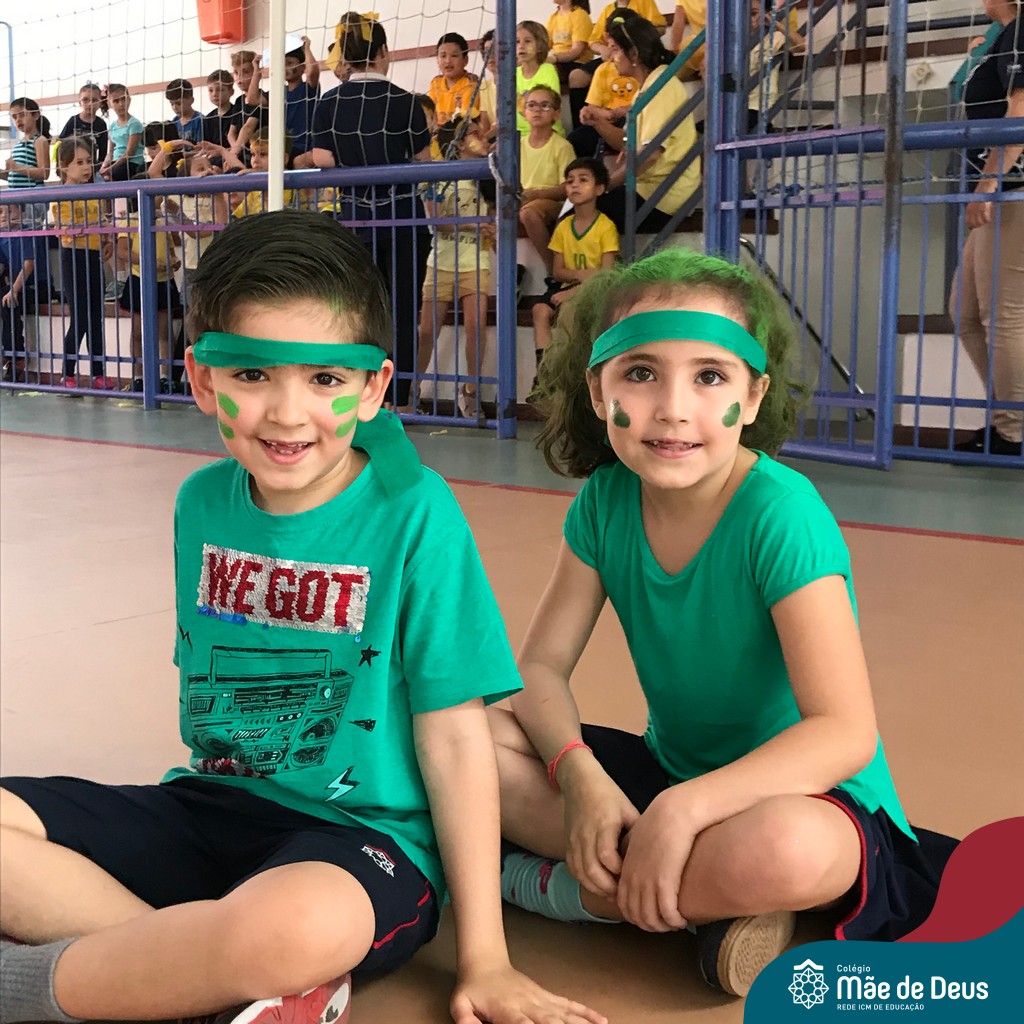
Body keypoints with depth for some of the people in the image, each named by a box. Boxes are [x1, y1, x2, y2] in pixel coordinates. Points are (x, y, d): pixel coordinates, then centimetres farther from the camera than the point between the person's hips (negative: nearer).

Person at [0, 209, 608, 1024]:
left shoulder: (414, 516, -13)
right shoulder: (203, 503, 3)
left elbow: (455, 736, -12)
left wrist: (484, 959, -9)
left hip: (361, 834, -6)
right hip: (208, 805, 6)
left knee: (302, 925, -41)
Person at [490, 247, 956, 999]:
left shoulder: (780, 515, -23)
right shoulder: (606, 500, -7)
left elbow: (845, 734, -28)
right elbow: (541, 667, -5)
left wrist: (686, 806, -38)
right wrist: (580, 775, -25)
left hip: (808, 796, -6)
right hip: (668, 768, 6)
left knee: (784, 849, -41)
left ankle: (559, 885, -14)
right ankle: (707, 905, -13)